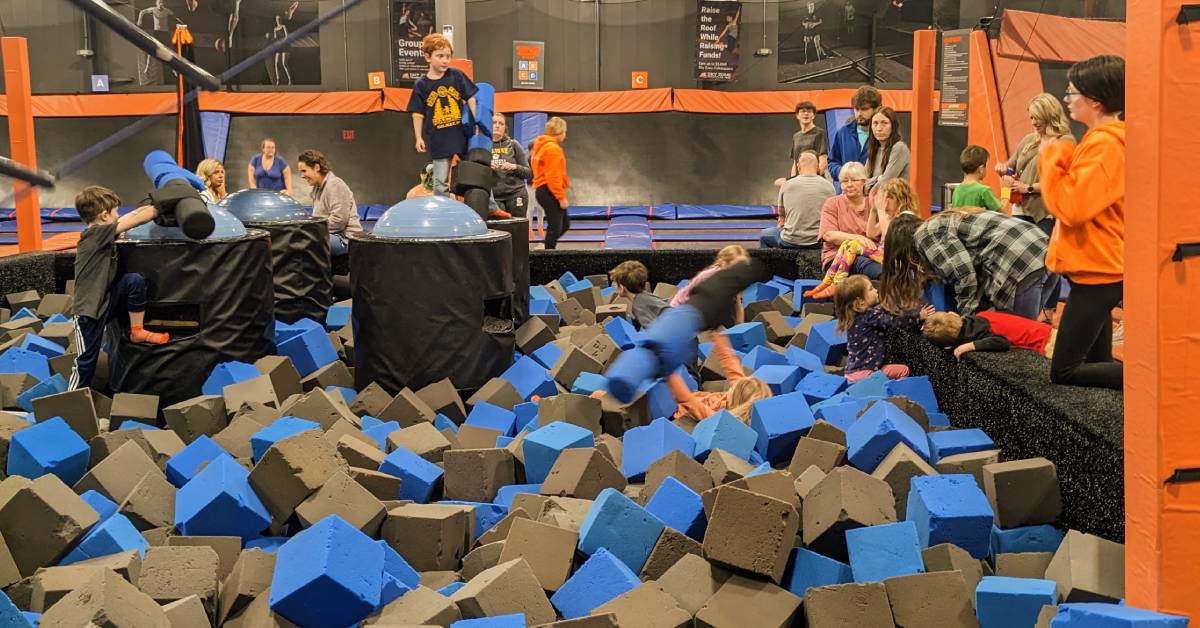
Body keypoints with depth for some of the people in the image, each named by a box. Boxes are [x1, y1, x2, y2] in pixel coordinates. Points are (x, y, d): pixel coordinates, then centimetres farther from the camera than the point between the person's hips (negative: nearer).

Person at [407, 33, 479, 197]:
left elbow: (470, 99, 4)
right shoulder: (421, 85, -1)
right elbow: (417, 114, 3)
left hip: (462, 134, 1)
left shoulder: (456, 75, 0)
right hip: (438, 139, -1)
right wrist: (419, 138, -2)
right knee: (441, 182, 4)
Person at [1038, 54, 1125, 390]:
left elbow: (1072, 207, -24)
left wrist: (1052, 158, -13)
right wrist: (1061, 158, 8)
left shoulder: (1103, 144, -19)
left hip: (1096, 273, -10)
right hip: (1099, 268, 10)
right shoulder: (1106, 139, 13)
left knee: (1063, 371, -6)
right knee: (1096, 363, 15)